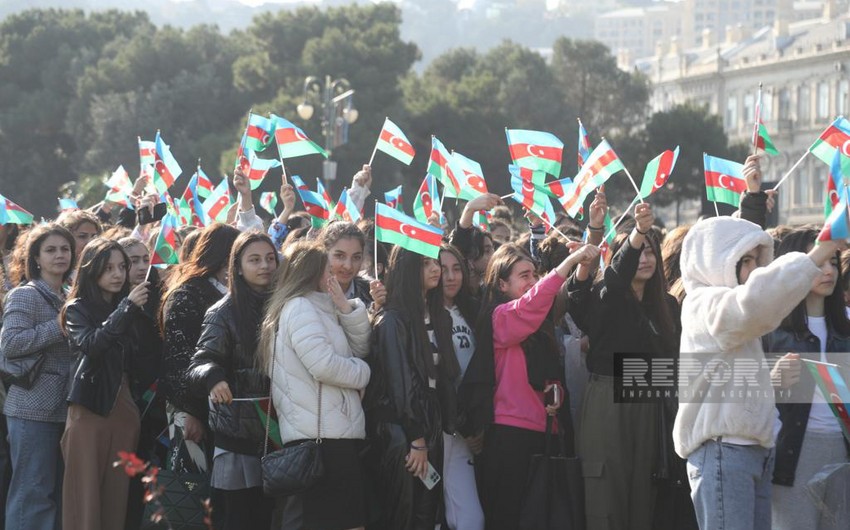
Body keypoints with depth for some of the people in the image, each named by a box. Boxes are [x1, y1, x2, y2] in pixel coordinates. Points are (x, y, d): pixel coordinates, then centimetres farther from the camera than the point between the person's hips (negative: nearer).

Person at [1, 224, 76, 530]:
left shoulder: (70, 299, 17)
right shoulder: (25, 296, -6)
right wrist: (59, 327, -18)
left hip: (65, 409, 8)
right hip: (33, 410, -8)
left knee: (60, 492, 11)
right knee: (33, 492, -7)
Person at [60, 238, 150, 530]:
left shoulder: (128, 308, 14)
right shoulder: (78, 309, 2)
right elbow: (89, 345, -19)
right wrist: (127, 308, -23)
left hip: (124, 407, 4)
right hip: (90, 408, -4)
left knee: (117, 493, 3)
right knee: (86, 493, -6)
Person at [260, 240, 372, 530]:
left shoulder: (319, 308, 22)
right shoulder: (300, 307, -9)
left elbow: (360, 350, 19)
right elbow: (324, 365, -20)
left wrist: (346, 307, 6)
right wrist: (363, 373, -3)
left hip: (333, 432, 10)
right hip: (322, 436, -10)